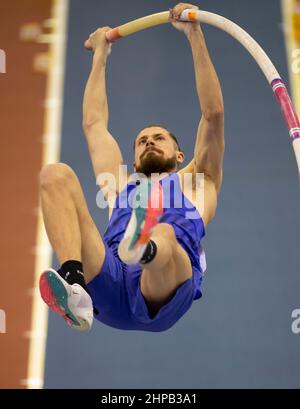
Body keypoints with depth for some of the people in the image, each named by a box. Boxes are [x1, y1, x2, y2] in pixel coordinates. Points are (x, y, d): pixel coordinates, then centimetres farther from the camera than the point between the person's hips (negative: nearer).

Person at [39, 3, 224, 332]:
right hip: (109, 283, 3)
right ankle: (74, 289, -39)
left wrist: (194, 34, 21)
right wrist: (101, 55, 52)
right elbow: (93, 124, 43)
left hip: (165, 293, -2)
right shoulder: (121, 185, 39)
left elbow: (213, 114, 22)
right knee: (55, 175, -15)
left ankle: (145, 248, -75)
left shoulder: (196, 180, 33)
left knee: (164, 237, -37)